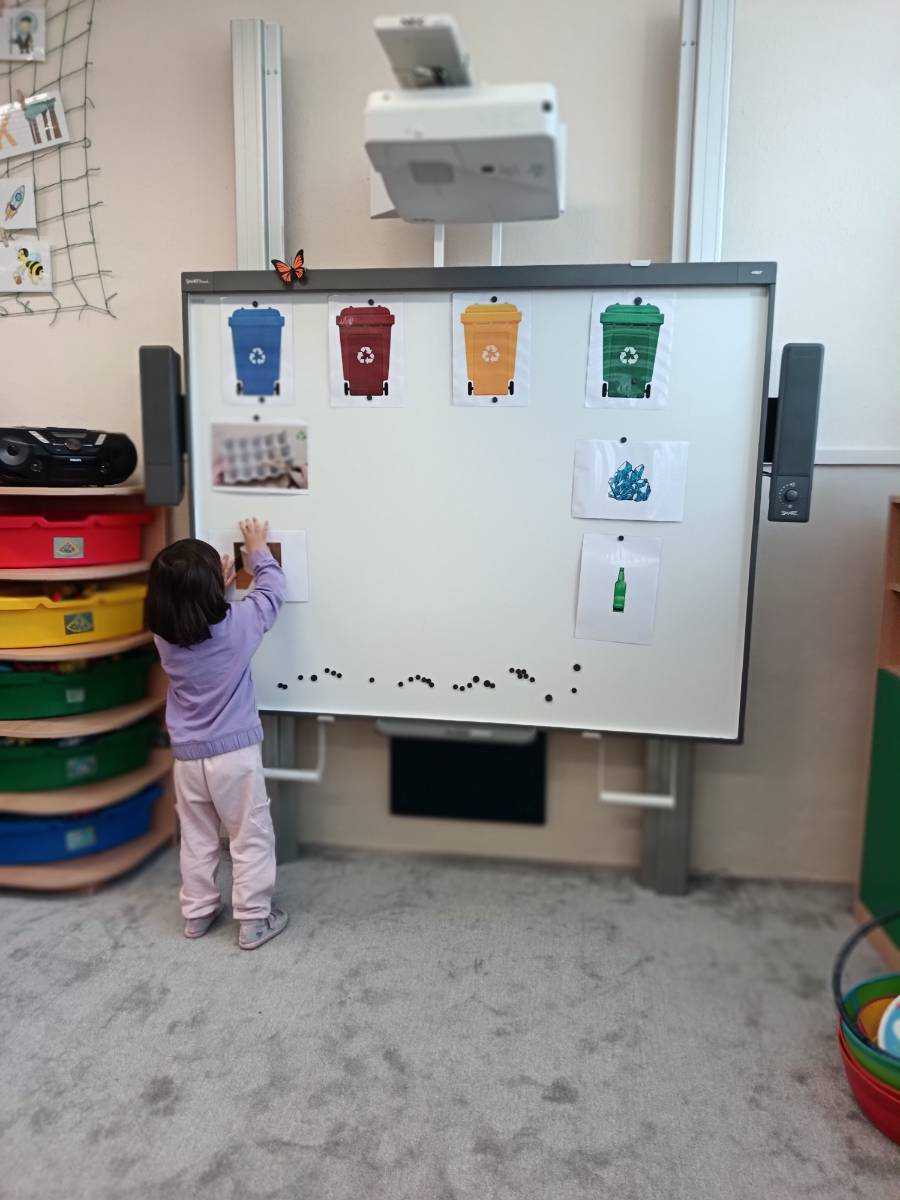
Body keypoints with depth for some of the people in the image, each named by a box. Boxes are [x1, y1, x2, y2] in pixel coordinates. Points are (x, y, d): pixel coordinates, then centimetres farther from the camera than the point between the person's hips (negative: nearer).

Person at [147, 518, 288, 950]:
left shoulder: (163, 634, -8)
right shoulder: (235, 624, -18)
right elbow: (272, 590, -1)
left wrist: (217, 586, 14)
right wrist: (258, 550, 12)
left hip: (187, 755, 4)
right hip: (235, 752, -4)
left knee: (196, 838, 20)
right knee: (251, 839, 10)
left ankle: (197, 913, 33)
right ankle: (254, 921, 18)